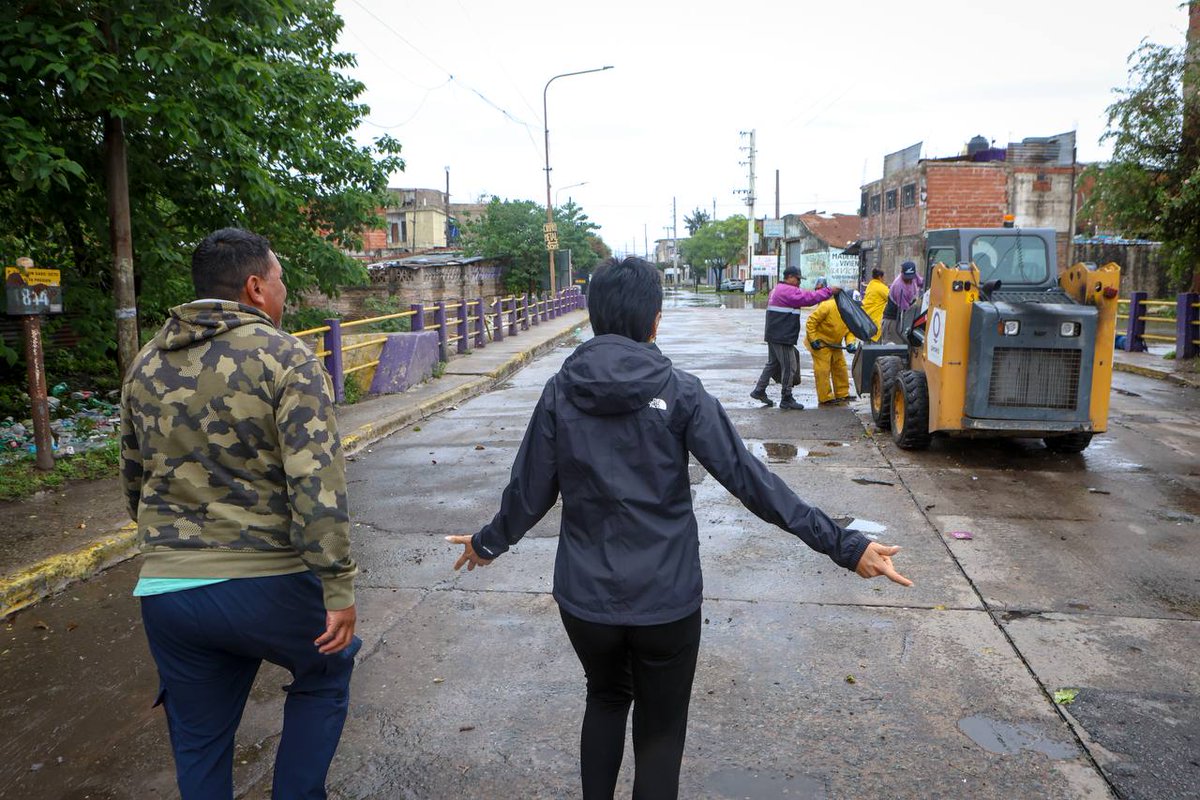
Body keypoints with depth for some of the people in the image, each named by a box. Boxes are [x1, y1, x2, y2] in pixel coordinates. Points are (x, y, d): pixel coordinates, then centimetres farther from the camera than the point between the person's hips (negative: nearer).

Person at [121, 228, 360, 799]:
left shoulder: (146, 365, 10)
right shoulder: (286, 359, -10)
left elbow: (133, 477, 20)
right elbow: (317, 484, -19)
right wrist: (338, 587, -16)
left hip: (165, 588, 5)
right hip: (267, 583, -5)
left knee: (198, 742, 20)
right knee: (324, 672, 25)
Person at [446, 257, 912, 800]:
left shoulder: (560, 393, -5)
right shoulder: (677, 392, -12)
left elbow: (528, 492, 2)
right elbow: (747, 478, -15)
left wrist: (488, 543, 22)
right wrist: (844, 546, -11)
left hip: (584, 597, 3)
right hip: (666, 601, -3)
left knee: (606, 698, 29)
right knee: (660, 730, 17)